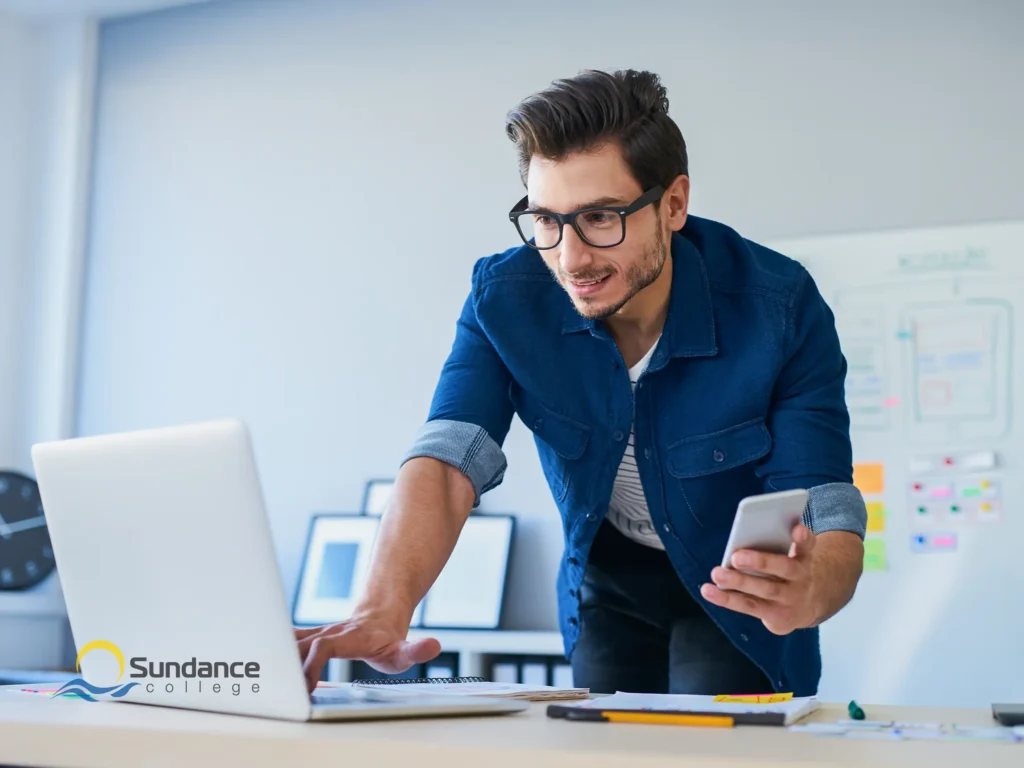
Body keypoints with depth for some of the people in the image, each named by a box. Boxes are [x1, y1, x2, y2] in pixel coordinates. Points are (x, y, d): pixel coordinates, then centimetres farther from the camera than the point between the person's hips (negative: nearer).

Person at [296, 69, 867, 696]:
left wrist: (807, 593, -56)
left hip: (743, 591, -2)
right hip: (607, 581, 2)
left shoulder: (778, 307, -29)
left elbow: (829, 514, -32)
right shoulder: (506, 297, -21)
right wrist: (383, 611, -50)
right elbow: (449, 462, -31)